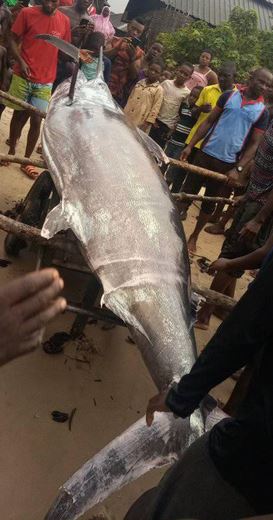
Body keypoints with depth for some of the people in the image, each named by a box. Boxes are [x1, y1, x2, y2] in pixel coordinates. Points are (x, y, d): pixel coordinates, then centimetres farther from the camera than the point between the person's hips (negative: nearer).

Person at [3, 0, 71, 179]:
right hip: (23, 76, -1)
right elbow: (14, 40, 0)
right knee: (19, 114, 11)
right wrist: (20, 61, -16)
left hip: (45, 81, 1)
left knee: (36, 120, 0)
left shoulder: (64, 21, 2)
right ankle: (11, 151, 31)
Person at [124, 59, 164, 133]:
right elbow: (130, 99, 17)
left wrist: (147, 124, -14)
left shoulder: (158, 89, -6)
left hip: (140, 124, -6)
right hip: (127, 118, 6)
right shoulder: (140, 83, 11)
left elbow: (155, 109, -10)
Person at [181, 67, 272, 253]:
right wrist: (190, 145, -2)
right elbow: (209, 121, 5)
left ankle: (194, 237, 24)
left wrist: (238, 169, -13)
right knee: (187, 192, 5)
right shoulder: (229, 96, 3)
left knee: (210, 201, 10)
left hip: (227, 163, -1)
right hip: (205, 153, 1)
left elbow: (254, 144, -2)